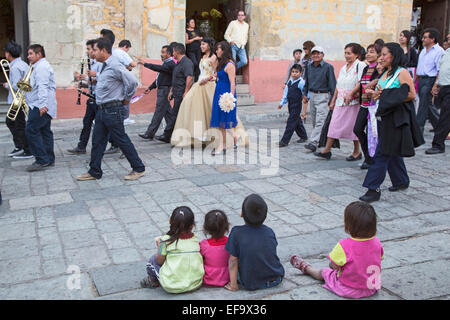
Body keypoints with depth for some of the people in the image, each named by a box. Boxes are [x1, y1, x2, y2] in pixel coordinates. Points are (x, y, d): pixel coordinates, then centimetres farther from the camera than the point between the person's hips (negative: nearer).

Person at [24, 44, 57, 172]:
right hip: (44, 106, 11)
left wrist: (43, 104, -32)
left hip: (40, 106, -11)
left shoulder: (42, 67, -12)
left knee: (31, 130, -13)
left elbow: (43, 86, -24)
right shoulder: (40, 66, 24)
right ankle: (49, 160, 15)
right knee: (45, 131, 11)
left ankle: (42, 160, -13)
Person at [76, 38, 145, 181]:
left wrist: (126, 99, -11)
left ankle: (139, 168, 11)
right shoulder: (105, 66, 14)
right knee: (97, 141, 11)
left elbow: (133, 82, -22)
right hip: (102, 110, 10)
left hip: (113, 110, -10)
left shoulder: (115, 66, -17)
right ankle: (94, 172, 20)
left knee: (122, 140, -1)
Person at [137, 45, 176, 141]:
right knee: (167, 112, 14)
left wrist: (145, 64, -25)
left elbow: (158, 68, -28)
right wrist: (150, 88, 18)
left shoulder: (171, 64, -14)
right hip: (162, 90, 10)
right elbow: (159, 78, 22)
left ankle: (150, 134, -8)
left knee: (158, 113, -8)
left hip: (165, 90, -10)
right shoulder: (166, 63, 18)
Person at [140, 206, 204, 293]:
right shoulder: (196, 239, -2)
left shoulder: (166, 240, -12)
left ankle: (152, 281, 38)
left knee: (153, 259, 16)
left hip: (172, 287, -3)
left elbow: (160, 261, -4)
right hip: (196, 284, 4)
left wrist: (160, 246, 14)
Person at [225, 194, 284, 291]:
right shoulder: (270, 232, -4)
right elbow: (270, 255, 9)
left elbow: (233, 261, -12)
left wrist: (233, 285, -5)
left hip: (250, 285, -3)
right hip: (276, 280, 3)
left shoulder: (236, 232, -13)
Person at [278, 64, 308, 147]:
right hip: (291, 105, 8)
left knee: (291, 123, -7)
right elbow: (286, 93, 16)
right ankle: (303, 136, 35)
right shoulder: (289, 82, 10)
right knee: (297, 122, 18)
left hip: (297, 105, -8)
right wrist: (282, 103, 14)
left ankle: (284, 141, -5)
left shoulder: (301, 82, -13)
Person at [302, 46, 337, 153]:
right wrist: (305, 94, 14)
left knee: (320, 121, -13)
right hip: (312, 95, 6)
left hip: (323, 96, -6)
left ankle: (313, 143, -20)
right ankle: (320, 140, 26)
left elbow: (332, 84, -6)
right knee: (314, 121, 12)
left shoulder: (328, 67, -7)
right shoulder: (309, 67, 9)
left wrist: (332, 98, -9)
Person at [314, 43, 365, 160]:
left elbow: (362, 82, -17)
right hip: (340, 102, 7)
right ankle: (327, 150, 5)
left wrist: (351, 93, -26)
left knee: (353, 126, 2)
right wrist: (333, 101, 19)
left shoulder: (360, 65, -5)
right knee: (334, 124, 2)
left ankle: (357, 152, 15)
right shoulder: (343, 68, 18)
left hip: (353, 102, -7)